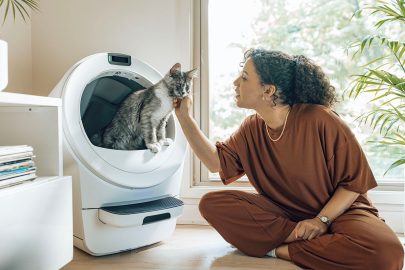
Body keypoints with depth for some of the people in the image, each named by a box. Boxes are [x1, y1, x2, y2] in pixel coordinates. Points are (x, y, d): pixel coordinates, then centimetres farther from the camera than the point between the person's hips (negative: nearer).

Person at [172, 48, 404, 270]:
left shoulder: (320, 120, -19)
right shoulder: (251, 130, 0)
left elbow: (356, 181, -11)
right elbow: (217, 162, 6)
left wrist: (321, 220, -23)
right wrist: (185, 116, 2)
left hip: (339, 211, -4)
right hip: (283, 213, 5)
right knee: (212, 203, -17)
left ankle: (279, 249, -20)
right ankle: (310, 243, -17)